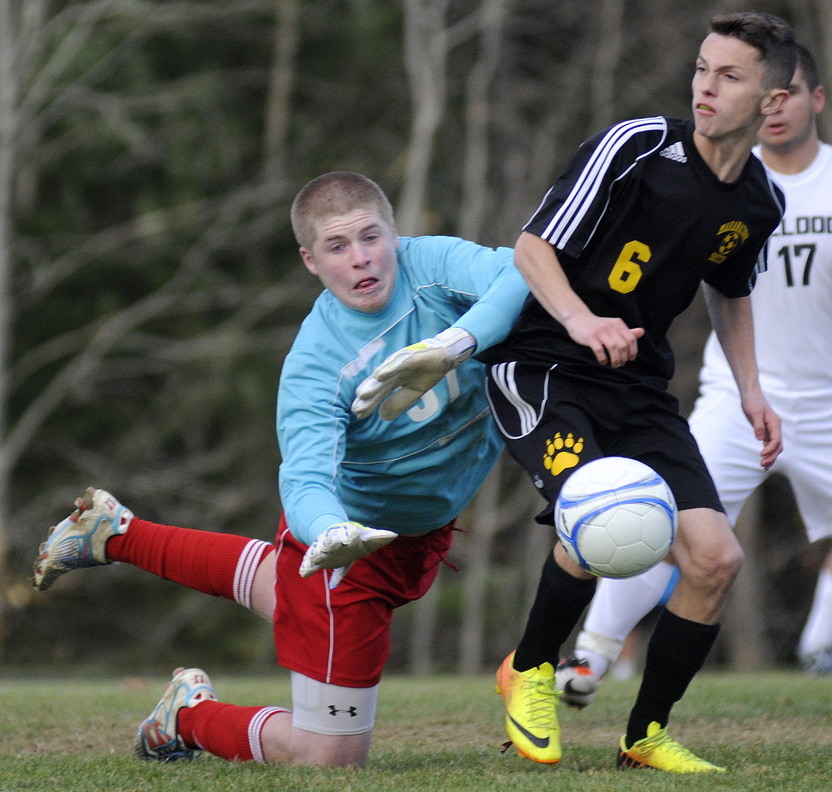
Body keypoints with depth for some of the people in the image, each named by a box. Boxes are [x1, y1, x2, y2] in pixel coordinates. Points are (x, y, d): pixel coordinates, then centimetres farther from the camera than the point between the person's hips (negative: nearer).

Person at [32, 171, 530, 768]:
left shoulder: (428, 264, -20)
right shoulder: (313, 365, -32)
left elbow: (517, 270, -36)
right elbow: (306, 481, -41)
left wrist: (458, 341, -52)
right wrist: (331, 533, -64)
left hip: (424, 531, 7)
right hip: (348, 525, -6)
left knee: (293, 591, 37)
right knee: (328, 757, -3)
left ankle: (119, 535, 53)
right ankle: (193, 713, 24)